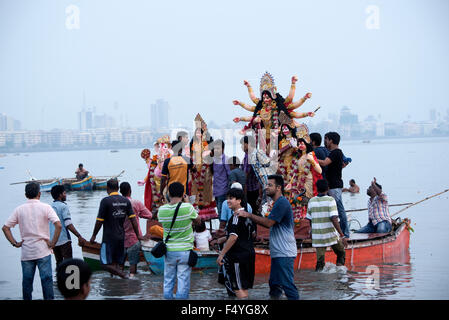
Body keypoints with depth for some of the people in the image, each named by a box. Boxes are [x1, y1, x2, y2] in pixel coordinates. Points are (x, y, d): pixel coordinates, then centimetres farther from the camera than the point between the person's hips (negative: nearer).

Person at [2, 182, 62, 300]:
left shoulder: (19, 209, 3)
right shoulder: (45, 207, -5)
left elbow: (5, 228, 2)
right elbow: (58, 225, -15)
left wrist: (15, 243, 4)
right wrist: (53, 243, -8)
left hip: (26, 252, 3)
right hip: (43, 251, -2)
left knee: (27, 281, 10)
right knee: (46, 279, 2)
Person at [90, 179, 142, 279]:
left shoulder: (106, 201, -12)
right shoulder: (126, 201, 3)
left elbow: (99, 221, -11)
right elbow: (133, 219, 3)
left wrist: (94, 236, 1)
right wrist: (138, 235, 11)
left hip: (109, 238, -6)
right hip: (121, 237, 6)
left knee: (106, 264, -3)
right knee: (115, 262, 14)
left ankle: (122, 275, -17)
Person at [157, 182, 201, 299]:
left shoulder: (162, 210, -6)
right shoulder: (188, 208, -14)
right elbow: (198, 220, 3)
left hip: (168, 251, 3)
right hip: (184, 251, -3)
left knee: (168, 282, 13)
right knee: (183, 282, 2)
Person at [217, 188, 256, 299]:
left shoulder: (236, 216, -16)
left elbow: (233, 237, -25)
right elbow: (252, 233, 25)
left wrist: (221, 254, -22)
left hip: (238, 256, -10)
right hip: (249, 253, 10)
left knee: (237, 288, -4)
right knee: (243, 287, 15)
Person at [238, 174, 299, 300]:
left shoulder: (281, 203, -15)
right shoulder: (279, 203, 19)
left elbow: (268, 223, -20)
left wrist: (248, 215, -14)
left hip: (284, 253, -11)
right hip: (278, 252, 11)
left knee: (288, 284, -10)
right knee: (274, 284, 13)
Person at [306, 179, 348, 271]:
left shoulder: (311, 201, 4)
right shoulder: (330, 200, -9)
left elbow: (309, 219, 10)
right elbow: (334, 219, -18)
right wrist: (342, 236, -17)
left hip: (317, 236, 3)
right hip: (331, 235, -3)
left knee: (320, 261, 7)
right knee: (341, 254, 20)